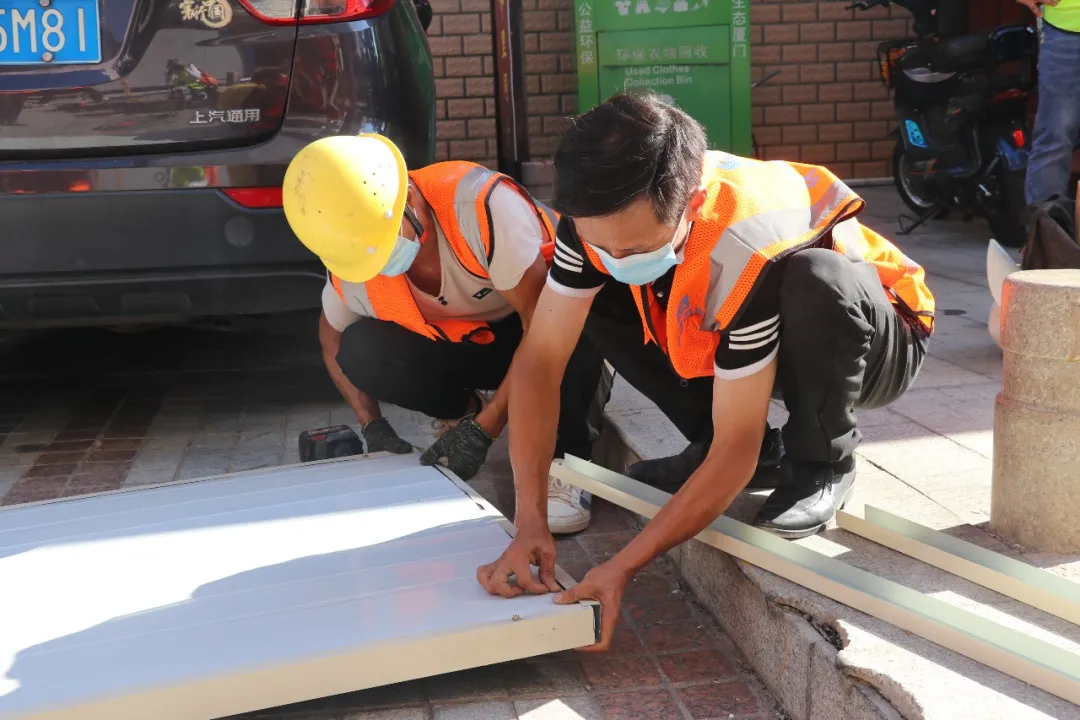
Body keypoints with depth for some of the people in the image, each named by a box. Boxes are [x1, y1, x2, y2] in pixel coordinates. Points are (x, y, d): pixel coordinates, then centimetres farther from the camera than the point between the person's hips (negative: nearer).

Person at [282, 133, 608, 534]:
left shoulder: (483, 204, -35)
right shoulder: (348, 273, -18)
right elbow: (334, 344, 4)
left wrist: (485, 428, -32)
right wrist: (374, 429, -8)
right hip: (463, 344, 4)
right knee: (359, 353, -22)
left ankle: (562, 459, -14)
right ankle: (462, 410, 5)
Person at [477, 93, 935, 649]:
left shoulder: (750, 253, -40)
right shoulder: (604, 213, -24)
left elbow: (735, 451, -35)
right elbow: (538, 362, -22)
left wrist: (623, 567, -38)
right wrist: (530, 524, -30)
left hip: (872, 340, -5)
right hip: (731, 330, 5)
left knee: (814, 278, -39)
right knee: (594, 299, -14)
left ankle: (823, 465, -12)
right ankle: (713, 436, 2)